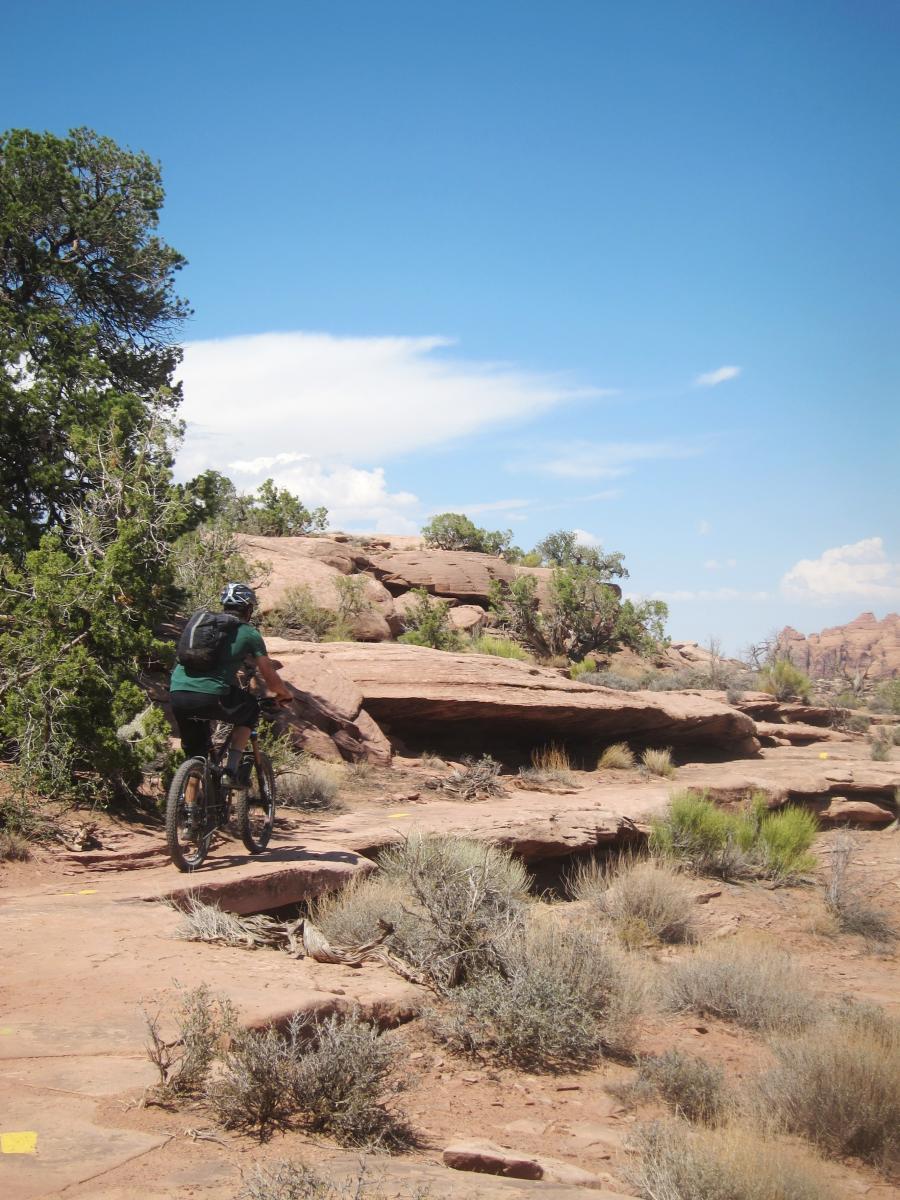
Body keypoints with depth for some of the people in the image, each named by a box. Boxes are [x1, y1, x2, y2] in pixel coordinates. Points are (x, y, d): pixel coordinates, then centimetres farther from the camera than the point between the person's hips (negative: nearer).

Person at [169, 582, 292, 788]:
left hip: (176, 694, 5)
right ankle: (231, 770, 13)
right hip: (211, 697, -5)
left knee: (195, 754, 24)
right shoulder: (249, 634, 10)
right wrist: (285, 694, 33)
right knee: (251, 709, 26)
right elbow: (271, 680, 11)